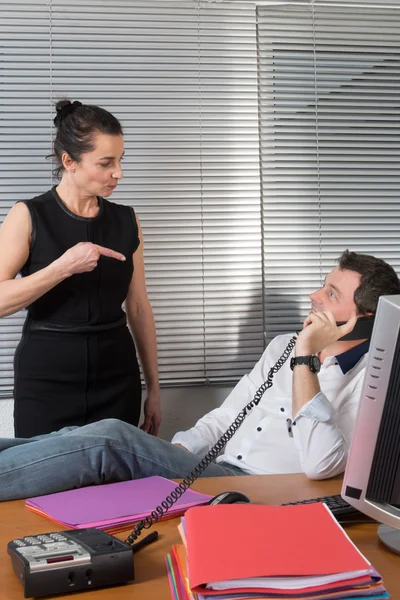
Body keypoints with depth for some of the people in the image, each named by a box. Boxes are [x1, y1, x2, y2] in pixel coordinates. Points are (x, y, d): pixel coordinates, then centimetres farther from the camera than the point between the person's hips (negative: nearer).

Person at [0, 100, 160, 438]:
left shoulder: (126, 220, 5)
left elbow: (139, 308, 7)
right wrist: (63, 267, -23)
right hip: (46, 380, -2)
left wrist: (154, 387, 8)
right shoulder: (29, 216, -4)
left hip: (117, 378, 3)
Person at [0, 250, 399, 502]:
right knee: (92, 441, -16)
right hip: (211, 468, 7)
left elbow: (320, 465, -21)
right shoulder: (283, 346, 20)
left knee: (109, 439, -25)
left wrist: (306, 359, -19)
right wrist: (168, 455, 2)